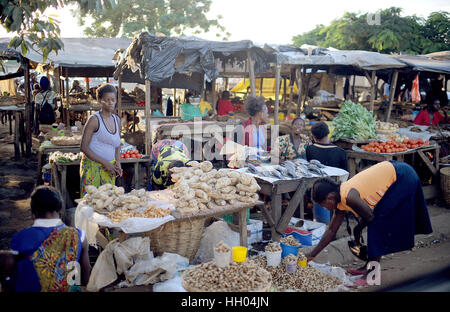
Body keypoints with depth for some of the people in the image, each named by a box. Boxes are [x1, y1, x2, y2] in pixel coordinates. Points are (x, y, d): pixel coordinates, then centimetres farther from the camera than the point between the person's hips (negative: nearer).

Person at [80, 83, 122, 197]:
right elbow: (84, 147, -12)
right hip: (92, 164, -5)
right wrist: (105, 163, -15)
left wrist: (117, 162, 3)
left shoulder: (117, 119, 9)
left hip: (109, 167, 6)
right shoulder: (94, 119, -10)